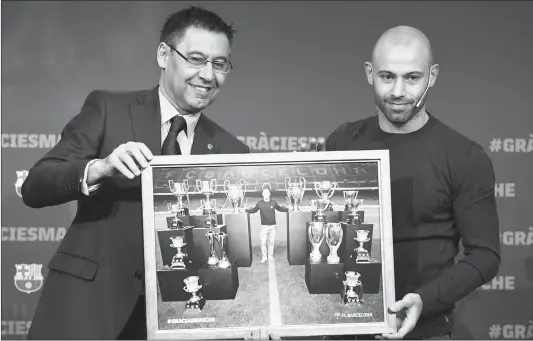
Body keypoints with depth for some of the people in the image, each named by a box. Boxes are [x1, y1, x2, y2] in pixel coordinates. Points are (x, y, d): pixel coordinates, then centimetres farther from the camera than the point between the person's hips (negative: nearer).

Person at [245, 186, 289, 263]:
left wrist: (287, 209, 7)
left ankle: (270, 256, 18)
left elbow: (279, 208, 15)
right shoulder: (259, 203, -4)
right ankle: (264, 257, 10)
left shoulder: (273, 202, -1)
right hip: (264, 226, -1)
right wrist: (248, 210, -8)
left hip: (272, 225, 1)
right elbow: (254, 210, 8)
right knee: (263, 242, -3)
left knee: (271, 242, 5)